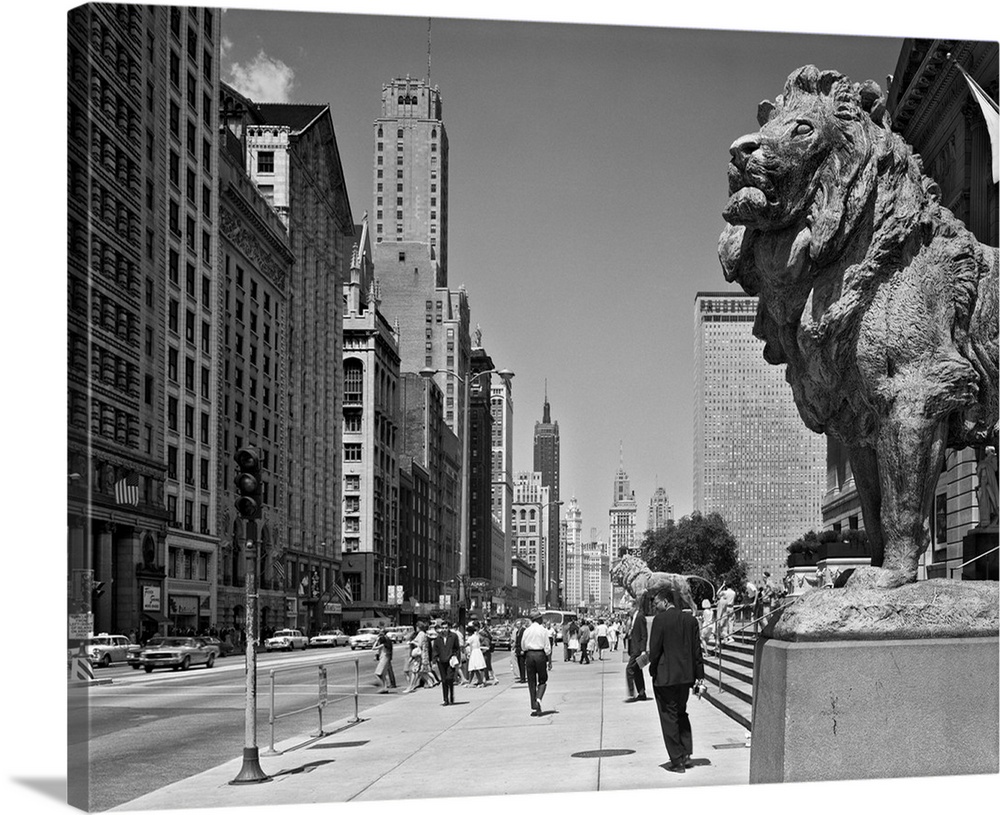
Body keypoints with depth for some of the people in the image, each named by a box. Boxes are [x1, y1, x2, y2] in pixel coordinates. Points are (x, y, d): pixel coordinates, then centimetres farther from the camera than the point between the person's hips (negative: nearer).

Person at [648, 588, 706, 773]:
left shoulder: (660, 619, -13)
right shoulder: (690, 620, 4)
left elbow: (654, 649, -14)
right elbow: (697, 650, 6)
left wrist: (653, 670, 2)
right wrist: (699, 676, 9)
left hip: (665, 676, -6)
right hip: (685, 675, 6)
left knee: (669, 717, 4)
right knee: (681, 713, 22)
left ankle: (677, 760, 5)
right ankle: (686, 754, 18)